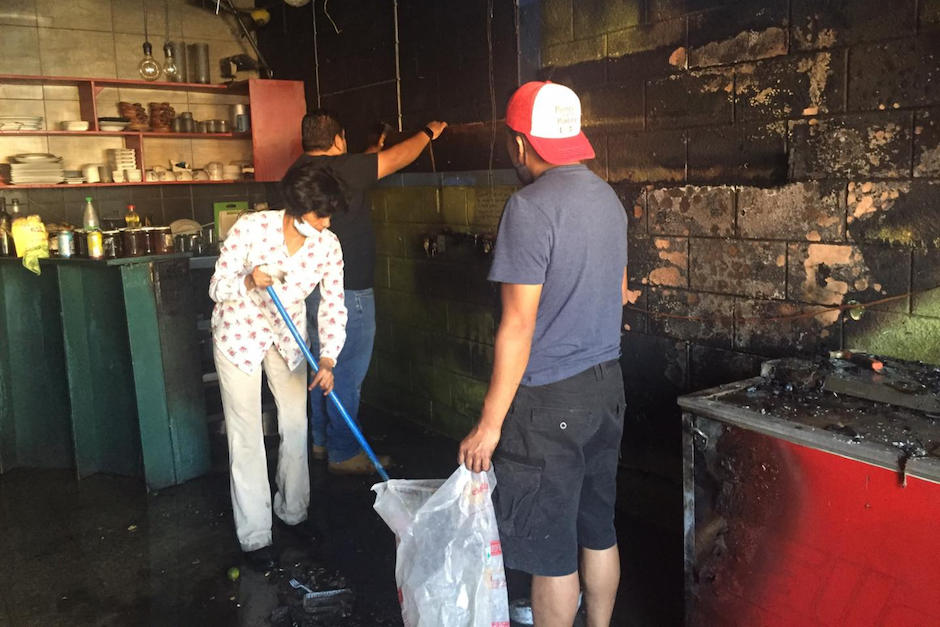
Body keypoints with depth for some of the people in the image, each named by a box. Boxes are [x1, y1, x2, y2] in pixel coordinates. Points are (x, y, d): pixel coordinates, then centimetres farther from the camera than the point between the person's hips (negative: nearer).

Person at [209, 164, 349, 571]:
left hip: (288, 334, 4)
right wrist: (250, 281, -39)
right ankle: (254, 537, 10)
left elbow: (333, 306, -12)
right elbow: (217, 289, -18)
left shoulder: (328, 246, -16)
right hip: (239, 331, -4)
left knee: (296, 424, 10)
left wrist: (328, 359, -26)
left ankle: (293, 511, 32)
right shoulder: (250, 228, -26)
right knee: (246, 434, -1)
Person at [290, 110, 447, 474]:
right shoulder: (342, 168, -17)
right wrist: (428, 133, 8)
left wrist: (372, 153, 33)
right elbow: (396, 159, -8)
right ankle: (344, 455, 10)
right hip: (347, 292, -9)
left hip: (314, 289, 9)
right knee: (347, 373, 0)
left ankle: (322, 440, 31)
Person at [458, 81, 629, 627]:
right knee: (598, 530, 20)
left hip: (549, 399, -8)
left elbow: (518, 326, -20)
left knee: (550, 550, 5)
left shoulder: (530, 207, -18)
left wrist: (490, 423, -15)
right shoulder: (609, 198, 9)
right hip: (607, 384, 9)